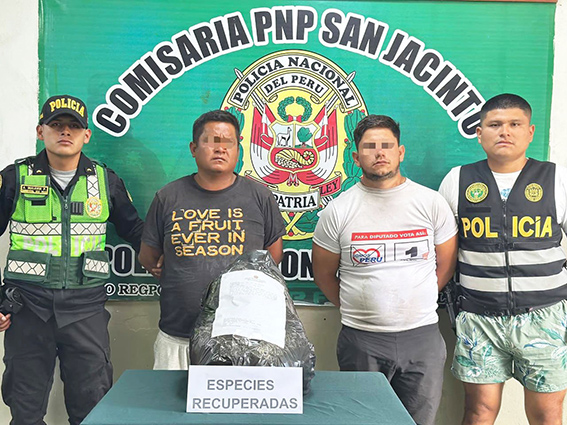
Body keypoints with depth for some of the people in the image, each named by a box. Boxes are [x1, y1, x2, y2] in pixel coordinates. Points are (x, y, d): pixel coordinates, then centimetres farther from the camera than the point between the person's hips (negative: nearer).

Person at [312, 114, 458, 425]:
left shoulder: (432, 203, 0)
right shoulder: (338, 210, -3)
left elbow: (446, 265, 9)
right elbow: (323, 274, 6)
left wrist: (415, 304, 9)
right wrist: (355, 309, 7)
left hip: (422, 336, 1)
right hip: (360, 340, -1)